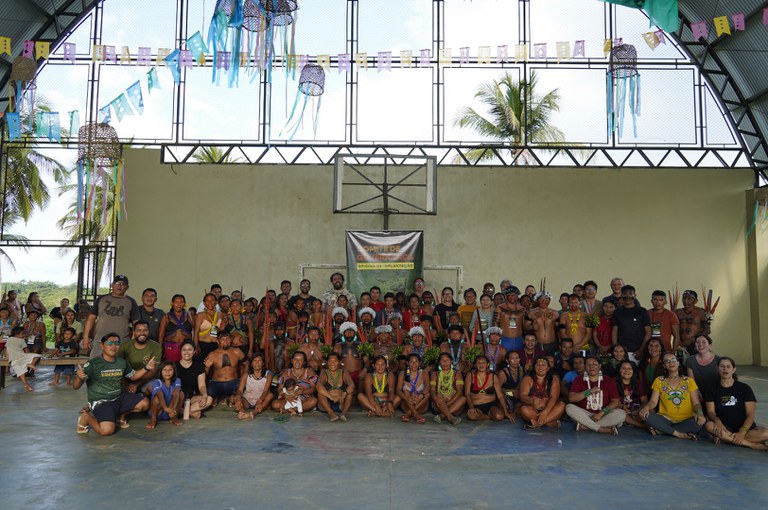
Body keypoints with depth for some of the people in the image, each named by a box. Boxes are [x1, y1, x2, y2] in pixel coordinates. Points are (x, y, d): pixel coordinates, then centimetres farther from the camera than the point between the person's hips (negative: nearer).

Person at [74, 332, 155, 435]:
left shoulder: (122, 362, 5)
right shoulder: (93, 363, -14)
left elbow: (133, 376, 23)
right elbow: (76, 386, -15)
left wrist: (147, 368, 6)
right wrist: (79, 378, -39)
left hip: (119, 398, 6)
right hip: (100, 402, -6)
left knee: (144, 403, -7)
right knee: (107, 430, -28)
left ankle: (121, 415, 21)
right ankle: (86, 417, 5)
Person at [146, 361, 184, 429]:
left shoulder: (177, 381, -7)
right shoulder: (156, 382, -14)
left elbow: (176, 394, -25)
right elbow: (160, 395, -33)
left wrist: (172, 409, -44)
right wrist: (166, 408, -51)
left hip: (171, 409, 3)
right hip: (159, 412, -2)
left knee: (181, 393, -19)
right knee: (157, 397, -31)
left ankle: (174, 417, -5)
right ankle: (153, 420, -9)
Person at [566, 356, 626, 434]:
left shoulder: (609, 381, 5)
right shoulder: (579, 380, 3)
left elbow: (615, 402, -2)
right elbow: (571, 398, -10)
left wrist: (601, 413, -15)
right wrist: (590, 391, -18)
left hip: (603, 415, 0)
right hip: (584, 414, 0)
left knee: (622, 414, -27)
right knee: (569, 407, -29)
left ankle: (585, 426, -28)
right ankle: (602, 429, -28)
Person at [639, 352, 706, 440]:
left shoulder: (689, 381, 10)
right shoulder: (659, 381, 11)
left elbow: (696, 403, 4)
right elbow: (653, 401, 3)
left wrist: (699, 413, -21)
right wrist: (646, 408, -21)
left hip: (686, 421, 1)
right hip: (666, 419, -1)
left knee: (700, 421, -33)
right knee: (647, 416, -29)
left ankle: (661, 429, -23)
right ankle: (679, 434, -24)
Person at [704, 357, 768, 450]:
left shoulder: (744, 388, 1)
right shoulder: (712, 389, 4)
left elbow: (750, 414, -5)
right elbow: (710, 412, -3)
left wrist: (742, 432, -21)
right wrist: (717, 420, -27)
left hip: (744, 427, -1)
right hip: (724, 428, 1)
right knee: (709, 425, -33)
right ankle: (751, 444, -26)